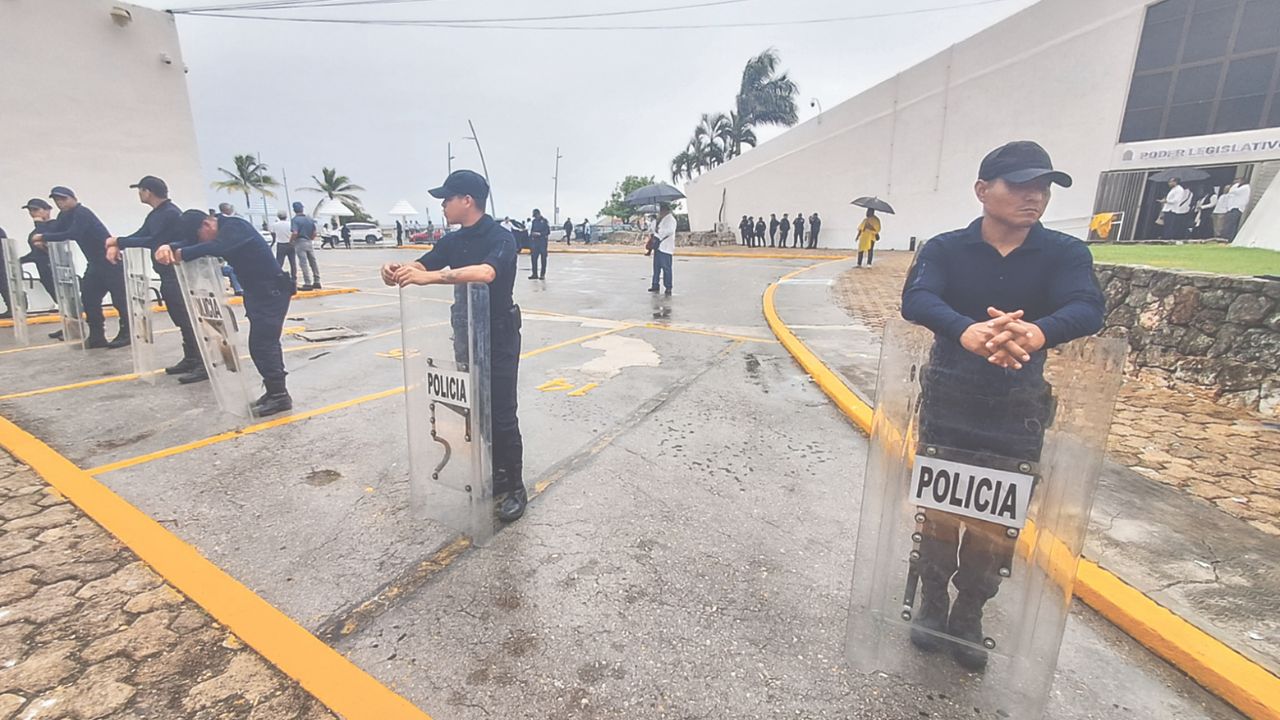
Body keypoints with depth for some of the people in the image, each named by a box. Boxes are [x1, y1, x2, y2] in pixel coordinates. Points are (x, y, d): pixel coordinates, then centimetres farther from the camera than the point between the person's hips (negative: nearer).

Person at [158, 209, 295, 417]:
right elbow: (188, 242, 4)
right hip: (258, 291, 10)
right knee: (265, 342, 13)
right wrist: (169, 247, -16)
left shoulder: (234, 227, -17)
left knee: (261, 344, -12)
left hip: (273, 290, -10)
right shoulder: (223, 230, 10)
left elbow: (215, 248, -34)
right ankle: (275, 392, 20)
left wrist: (181, 253, -31)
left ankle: (279, 395, -6)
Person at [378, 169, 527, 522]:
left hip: (499, 338, -8)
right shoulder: (453, 240, 8)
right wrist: (398, 270, -23)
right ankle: (497, 473, 32)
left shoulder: (500, 238, -16)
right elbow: (420, 266, 0)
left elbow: (485, 272, -37)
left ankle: (516, 489, 12)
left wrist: (429, 276, -42)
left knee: (502, 416, -2)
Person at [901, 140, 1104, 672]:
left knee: (998, 519, 10)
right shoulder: (945, 249, -7)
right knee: (939, 508, 10)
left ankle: (969, 615, 34)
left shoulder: (1065, 253, -4)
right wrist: (967, 331, -48)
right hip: (947, 400, -1)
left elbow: (1087, 309, -23)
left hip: (1018, 408, 2)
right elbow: (916, 299, -26)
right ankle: (932, 603, 33)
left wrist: (1037, 331, -47)